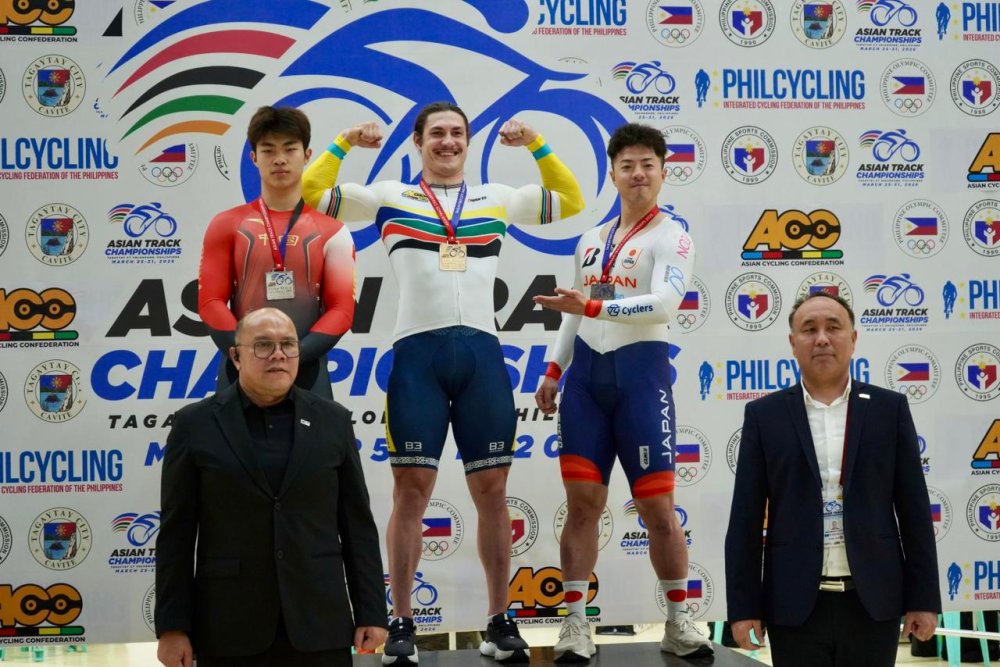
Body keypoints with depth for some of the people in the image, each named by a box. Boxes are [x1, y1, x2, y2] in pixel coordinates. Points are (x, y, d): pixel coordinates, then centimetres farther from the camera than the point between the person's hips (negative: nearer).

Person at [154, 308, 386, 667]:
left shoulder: (333, 421, 8)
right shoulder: (195, 425, 2)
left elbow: (358, 524, 7)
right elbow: (176, 533, 1)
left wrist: (371, 612, 3)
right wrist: (172, 626, -3)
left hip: (319, 623, 1)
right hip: (229, 627, -1)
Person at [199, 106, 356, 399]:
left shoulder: (332, 232, 7)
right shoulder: (226, 225, 9)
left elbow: (342, 308, 1)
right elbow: (211, 301, 3)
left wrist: (295, 356, -14)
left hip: (307, 371, 0)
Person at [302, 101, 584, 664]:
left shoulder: (497, 199, 16)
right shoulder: (390, 197, 11)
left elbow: (571, 202, 17)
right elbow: (310, 195, 8)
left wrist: (536, 145, 7)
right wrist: (345, 143, -2)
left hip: (482, 352, 2)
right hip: (417, 351, -2)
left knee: (492, 490, 4)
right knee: (411, 491, -1)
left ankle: (500, 622, 13)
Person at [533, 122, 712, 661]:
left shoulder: (671, 237, -4)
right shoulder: (591, 239, 16)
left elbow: (664, 304, -20)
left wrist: (594, 306, -25)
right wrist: (553, 370, 16)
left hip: (640, 372, -5)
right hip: (586, 373, 5)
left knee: (657, 506, -1)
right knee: (582, 502, 1)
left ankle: (678, 624, 11)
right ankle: (575, 624, 4)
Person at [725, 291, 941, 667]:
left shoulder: (889, 409, 5)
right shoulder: (764, 415, 4)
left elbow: (914, 509, 4)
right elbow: (746, 519, 2)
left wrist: (924, 598, 1)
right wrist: (744, 607, -3)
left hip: (873, 602, 1)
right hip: (795, 605, 0)